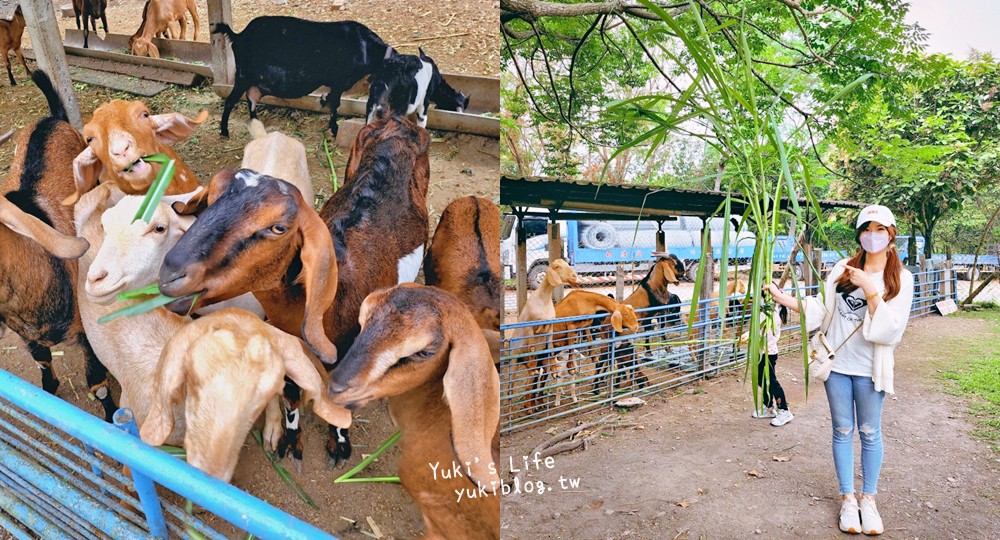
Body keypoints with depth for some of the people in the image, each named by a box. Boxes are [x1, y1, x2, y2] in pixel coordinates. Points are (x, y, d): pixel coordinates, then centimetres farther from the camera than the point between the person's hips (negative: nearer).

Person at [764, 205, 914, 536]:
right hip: (837, 363, 2)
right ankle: (847, 498, 22)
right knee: (842, 431, 10)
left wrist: (870, 291, -21)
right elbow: (821, 308, 0)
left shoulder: (901, 279, -4)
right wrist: (782, 297, -11)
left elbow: (892, 330, -12)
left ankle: (868, 498, 25)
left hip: (869, 369, -1)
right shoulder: (844, 269, 2)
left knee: (870, 433, 10)